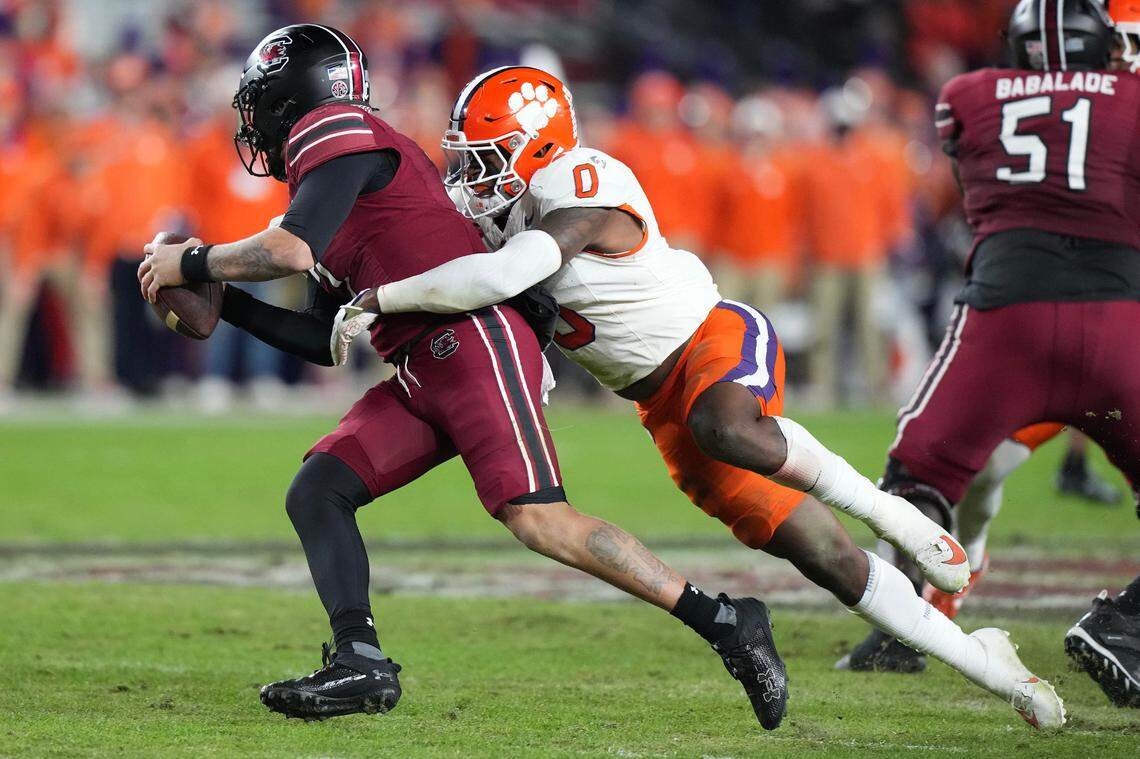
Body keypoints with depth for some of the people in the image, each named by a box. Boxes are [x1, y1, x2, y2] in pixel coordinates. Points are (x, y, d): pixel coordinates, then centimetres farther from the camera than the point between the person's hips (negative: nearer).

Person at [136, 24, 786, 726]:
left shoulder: (332, 131, -1)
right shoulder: (338, 164, 27)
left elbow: (290, 250, -17)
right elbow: (329, 342, 28)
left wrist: (193, 264, -2)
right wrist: (224, 303, 25)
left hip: (475, 340, -10)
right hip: (420, 373, 10)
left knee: (538, 520, -19)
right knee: (315, 495, 2)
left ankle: (725, 622, -16)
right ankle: (360, 665, -7)